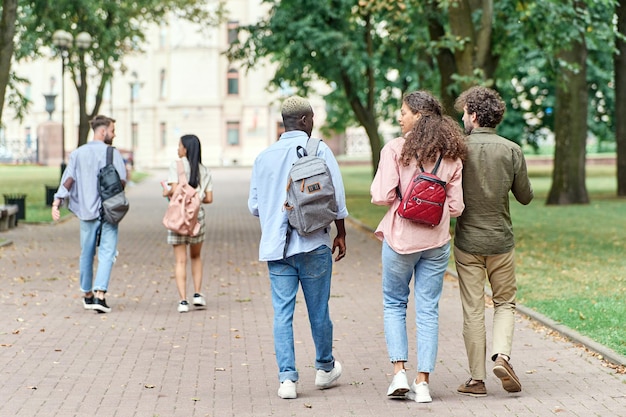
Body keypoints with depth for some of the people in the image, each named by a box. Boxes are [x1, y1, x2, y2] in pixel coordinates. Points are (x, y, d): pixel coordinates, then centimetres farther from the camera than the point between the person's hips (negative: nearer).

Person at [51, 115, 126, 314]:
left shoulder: (78, 153, 5)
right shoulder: (112, 153, -6)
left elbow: (68, 179, -7)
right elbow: (121, 181, -12)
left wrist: (57, 202, -14)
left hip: (86, 210, 4)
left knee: (87, 253, 16)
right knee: (107, 253, -4)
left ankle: (87, 295, 26)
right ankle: (100, 295, -18)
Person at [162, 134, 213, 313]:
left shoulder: (176, 165, -5)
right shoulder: (205, 171, 6)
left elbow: (174, 190, -16)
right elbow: (209, 198, 3)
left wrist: (166, 192, 5)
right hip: (197, 215, 3)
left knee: (180, 260, 2)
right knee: (196, 257, 21)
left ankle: (183, 300, -3)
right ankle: (197, 294, 13)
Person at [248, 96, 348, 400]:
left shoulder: (264, 156, 7)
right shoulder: (319, 150, -4)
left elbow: (254, 205, 11)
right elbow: (336, 197, -5)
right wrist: (341, 234, 7)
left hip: (275, 247, 3)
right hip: (313, 244, -3)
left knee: (282, 312, 3)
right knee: (318, 310, 11)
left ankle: (287, 378, -3)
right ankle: (325, 369, 28)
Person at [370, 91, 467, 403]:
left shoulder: (395, 149, -11)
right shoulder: (451, 155, 1)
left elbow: (382, 196, -15)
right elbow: (455, 206, 1)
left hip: (400, 237, -3)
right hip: (436, 241, 3)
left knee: (394, 303, 15)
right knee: (428, 310, 8)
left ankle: (399, 372, 5)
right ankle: (422, 382, 7)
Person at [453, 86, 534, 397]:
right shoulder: (512, 150, -4)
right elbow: (525, 197, 3)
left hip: (467, 241, -1)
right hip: (501, 242, 1)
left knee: (473, 311, 5)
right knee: (505, 302, 16)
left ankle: (477, 379, 7)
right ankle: (502, 354, -7)